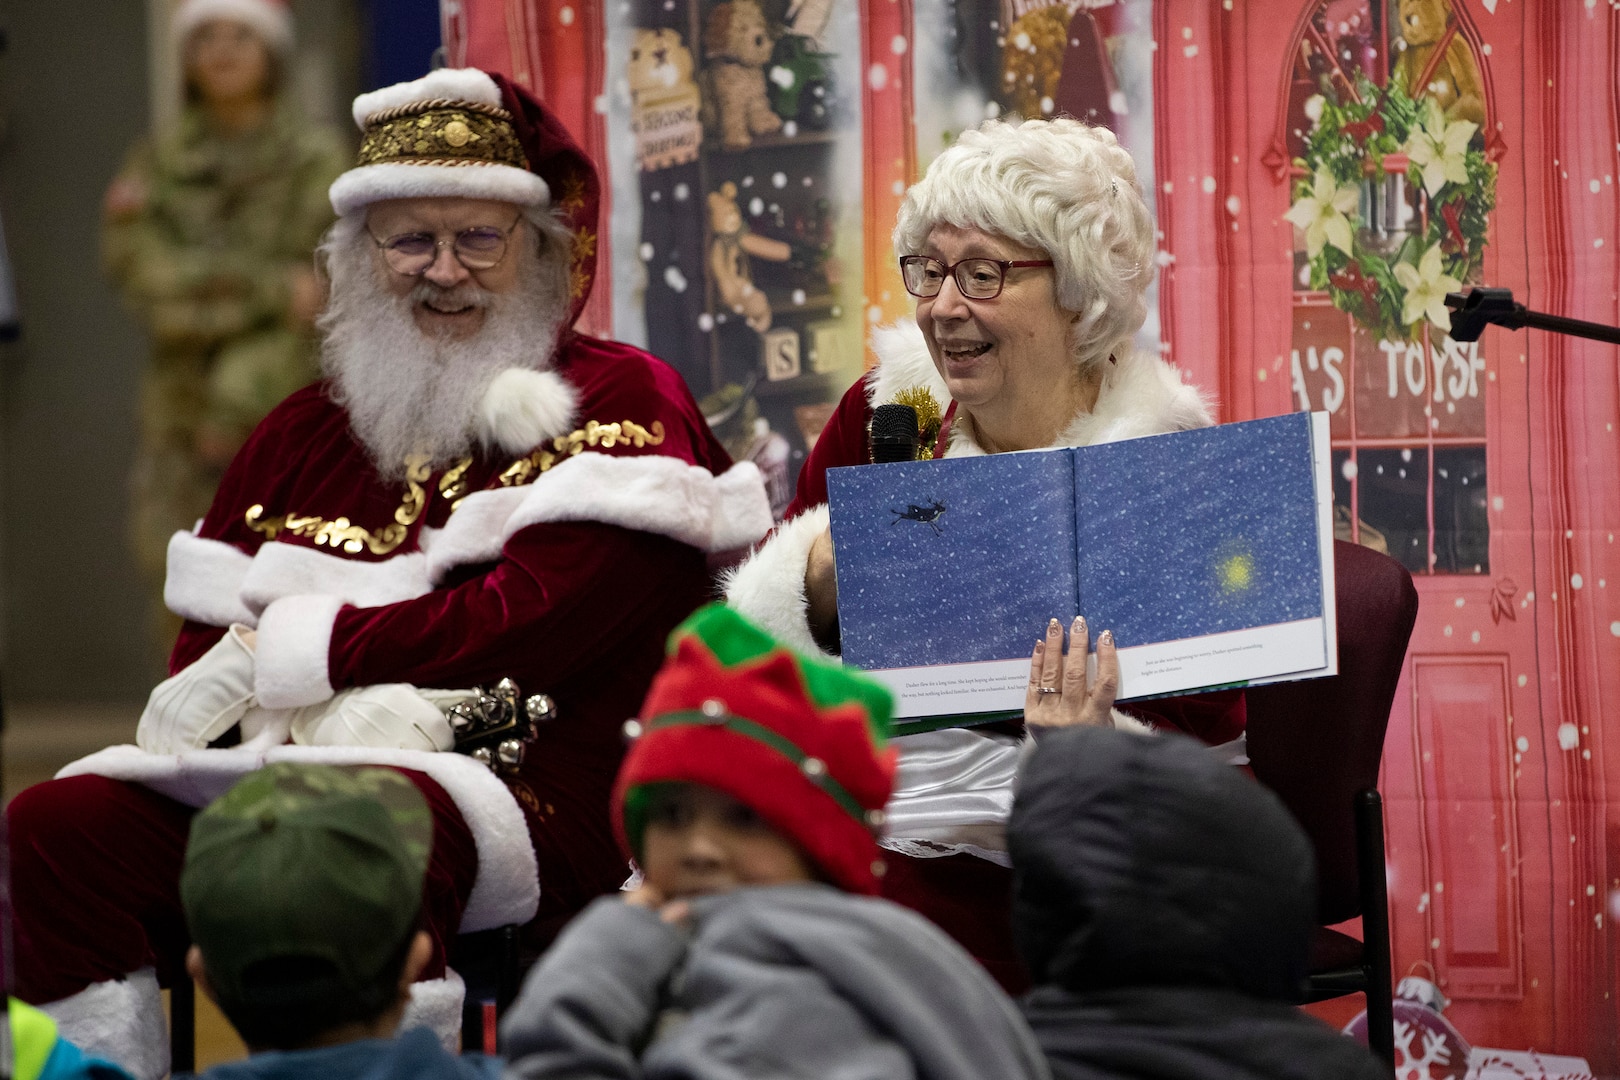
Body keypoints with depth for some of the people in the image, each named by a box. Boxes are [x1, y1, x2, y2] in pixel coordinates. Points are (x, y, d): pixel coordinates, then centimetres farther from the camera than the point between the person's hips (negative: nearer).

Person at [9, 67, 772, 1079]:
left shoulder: (624, 406, 5)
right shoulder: (303, 434, 22)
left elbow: (518, 632, -8)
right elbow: (206, 651, 14)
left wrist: (281, 648, -5)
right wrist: (352, 707, -9)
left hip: (525, 799, -5)